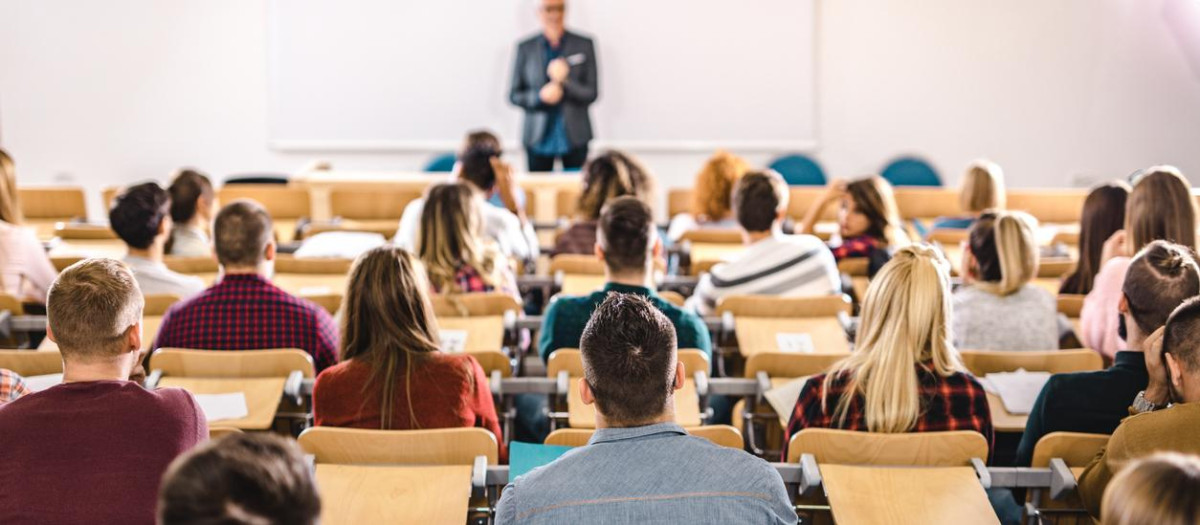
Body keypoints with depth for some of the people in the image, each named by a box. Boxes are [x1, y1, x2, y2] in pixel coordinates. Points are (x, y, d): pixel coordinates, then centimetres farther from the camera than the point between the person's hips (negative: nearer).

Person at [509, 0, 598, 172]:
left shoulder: (584, 45, 4)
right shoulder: (525, 48, 6)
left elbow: (592, 93, 1)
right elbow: (514, 95, 6)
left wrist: (565, 83, -17)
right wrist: (540, 96, -13)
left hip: (574, 137, 0)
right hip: (538, 138, 0)